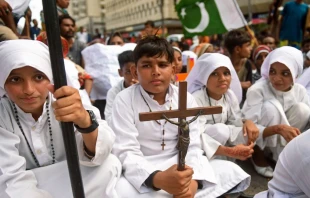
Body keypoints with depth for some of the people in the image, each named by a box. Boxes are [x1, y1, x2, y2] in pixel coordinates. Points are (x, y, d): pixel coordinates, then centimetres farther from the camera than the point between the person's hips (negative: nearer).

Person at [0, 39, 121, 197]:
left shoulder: (64, 101, -14)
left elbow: (97, 154, -28)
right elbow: (13, 181, -22)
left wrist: (85, 120, -49)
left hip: (71, 183, 1)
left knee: (110, 164, -24)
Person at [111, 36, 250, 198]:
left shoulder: (186, 99, -2)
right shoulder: (124, 100, -11)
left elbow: (192, 146, -7)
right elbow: (126, 152, -18)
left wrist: (193, 180, -27)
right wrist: (158, 179, -36)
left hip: (180, 167, 4)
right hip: (143, 171, -3)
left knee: (231, 172, -9)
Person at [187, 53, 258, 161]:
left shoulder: (230, 95, -6)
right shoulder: (197, 98, -26)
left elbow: (236, 121, -1)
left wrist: (247, 122, -26)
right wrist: (229, 151, -44)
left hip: (223, 142, 6)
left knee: (248, 132, -14)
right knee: (220, 130, -30)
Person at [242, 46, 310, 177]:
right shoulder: (257, 90, -25)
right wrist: (278, 128, -44)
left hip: (282, 142, 4)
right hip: (256, 139, -4)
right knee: (272, 106, -30)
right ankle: (257, 153, -11)